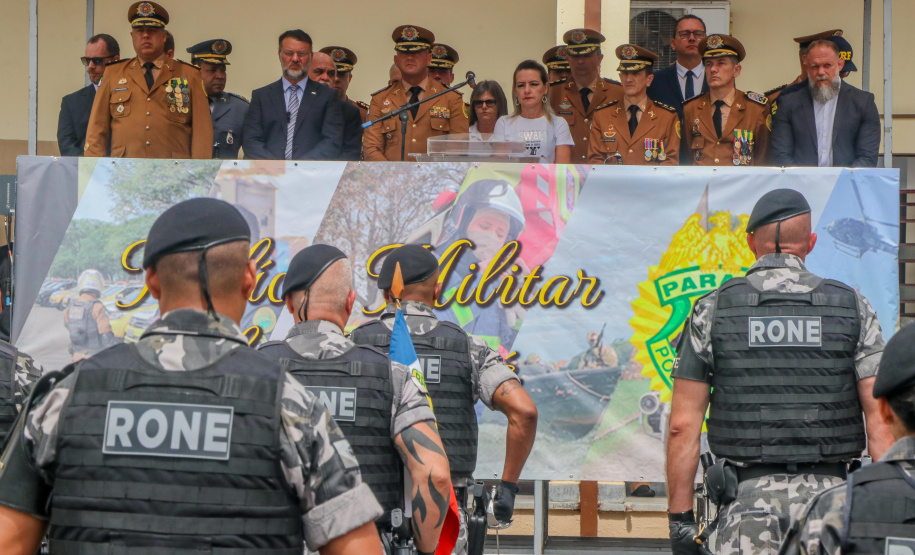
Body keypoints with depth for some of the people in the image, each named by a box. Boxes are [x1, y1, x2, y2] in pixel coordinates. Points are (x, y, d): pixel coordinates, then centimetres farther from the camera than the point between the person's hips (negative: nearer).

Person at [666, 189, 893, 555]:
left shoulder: (713, 310, 2)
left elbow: (683, 425, 0)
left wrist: (680, 517, 5)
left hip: (748, 499, -1)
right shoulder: (853, 308, 4)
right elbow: (881, 421, -3)